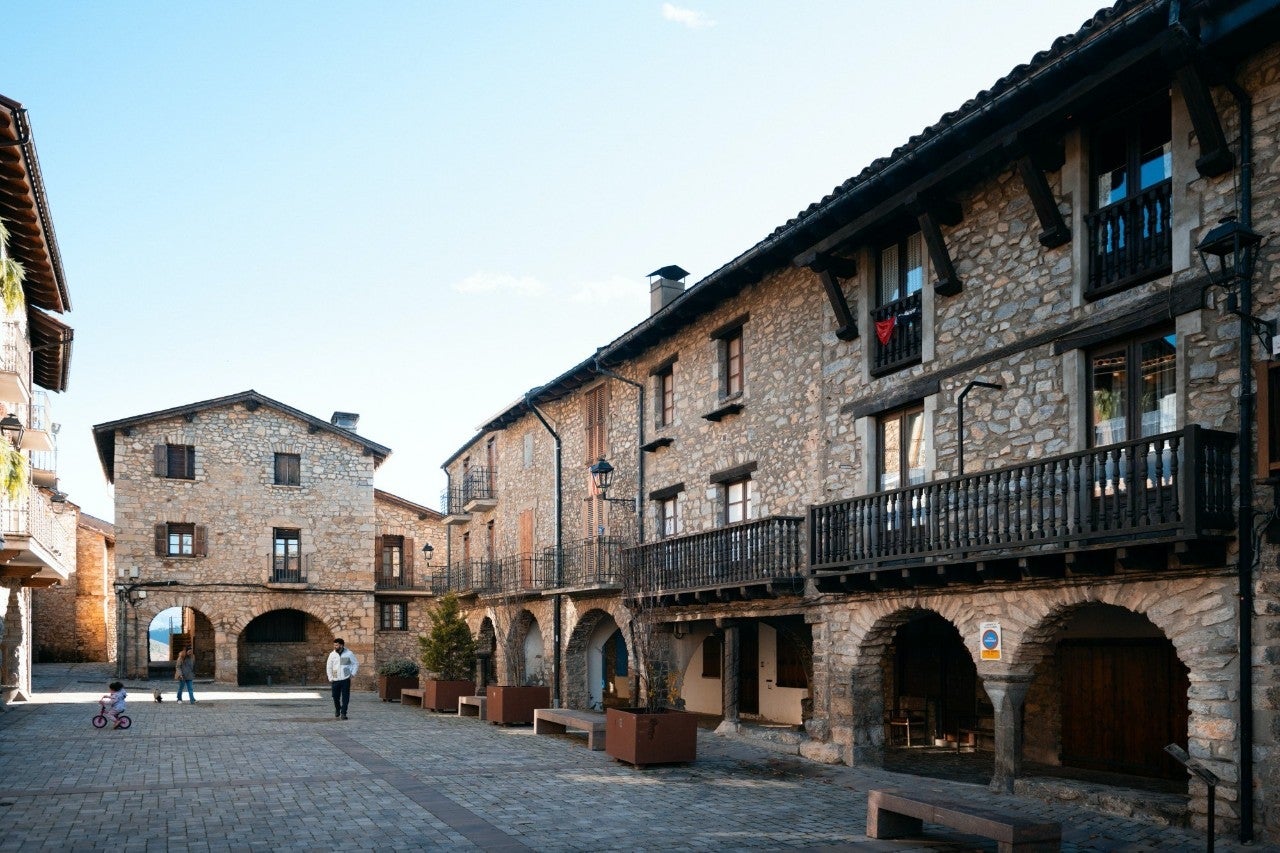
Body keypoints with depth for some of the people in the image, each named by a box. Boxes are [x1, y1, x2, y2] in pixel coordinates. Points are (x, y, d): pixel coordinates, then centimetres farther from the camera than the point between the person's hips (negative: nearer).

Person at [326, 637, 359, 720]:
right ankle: (337, 711, 28)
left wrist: (352, 673, -1)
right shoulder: (332, 654, 4)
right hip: (335, 680, 2)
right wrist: (330, 678, 2)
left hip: (345, 680, -2)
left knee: (345, 697, -4)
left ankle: (343, 714, 3)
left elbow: (356, 664, 8)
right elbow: (328, 667, 9)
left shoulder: (349, 653, -1)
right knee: (335, 697, 5)